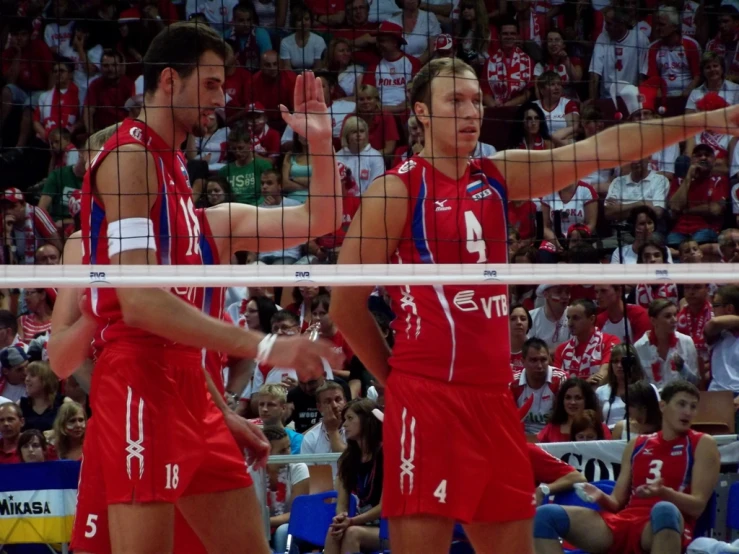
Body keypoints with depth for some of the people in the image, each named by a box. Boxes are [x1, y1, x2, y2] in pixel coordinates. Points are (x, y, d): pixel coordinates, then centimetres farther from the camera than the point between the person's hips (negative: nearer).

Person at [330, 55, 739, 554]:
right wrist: (394, 377, 4)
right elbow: (346, 305, -4)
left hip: (493, 397, 7)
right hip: (427, 400, -7)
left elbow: (598, 151, 7)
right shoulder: (398, 189, -4)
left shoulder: (497, 177, 13)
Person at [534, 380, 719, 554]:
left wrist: (664, 493, -21)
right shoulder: (637, 445, 22)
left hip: (662, 530, -5)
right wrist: (602, 498, -4)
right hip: (623, 522, 5)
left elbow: (698, 506, -1)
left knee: (664, 510, -43)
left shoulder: (703, 444, 9)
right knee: (546, 515, -13)